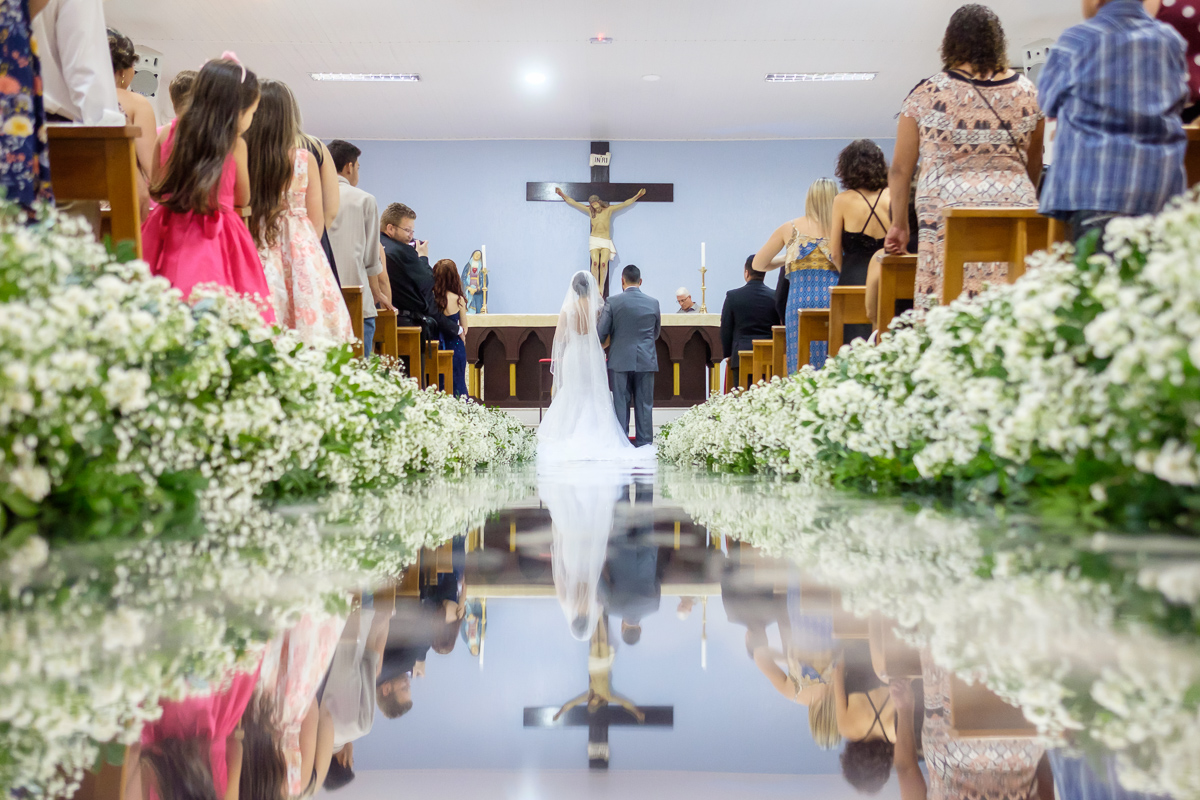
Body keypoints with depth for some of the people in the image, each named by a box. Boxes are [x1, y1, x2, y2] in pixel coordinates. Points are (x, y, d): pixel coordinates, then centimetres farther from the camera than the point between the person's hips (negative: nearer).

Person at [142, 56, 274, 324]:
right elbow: (242, 199, 9)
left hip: (168, 238, 4)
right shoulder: (236, 144, -3)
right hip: (216, 240, -4)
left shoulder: (169, 134, 8)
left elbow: (155, 184, 17)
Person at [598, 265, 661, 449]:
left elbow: (601, 334, -5)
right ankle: (644, 446, 8)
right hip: (646, 361, 2)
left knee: (620, 404, 4)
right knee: (644, 405, 6)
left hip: (620, 361, -1)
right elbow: (656, 334, 12)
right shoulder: (653, 303, 1)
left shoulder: (613, 302, -6)